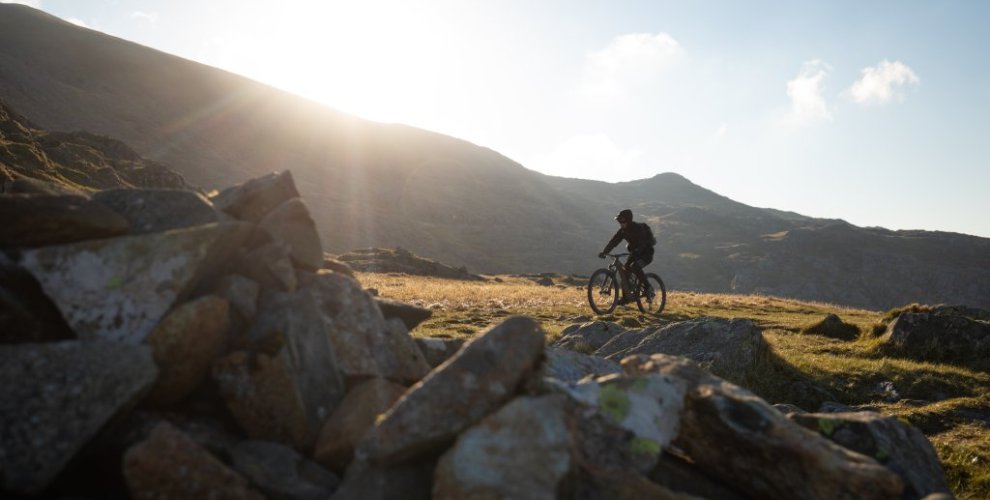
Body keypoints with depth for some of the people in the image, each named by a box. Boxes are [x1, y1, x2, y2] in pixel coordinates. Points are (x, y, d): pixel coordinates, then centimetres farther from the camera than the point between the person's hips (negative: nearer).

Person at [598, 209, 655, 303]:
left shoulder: (638, 228, -23)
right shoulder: (623, 230, -2)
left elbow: (642, 243, -34)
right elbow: (614, 241, -7)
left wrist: (635, 253, -50)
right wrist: (604, 252, -20)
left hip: (646, 254, -7)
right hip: (634, 253, 7)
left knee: (635, 267, -31)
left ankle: (648, 288, -14)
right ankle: (625, 297, 3)